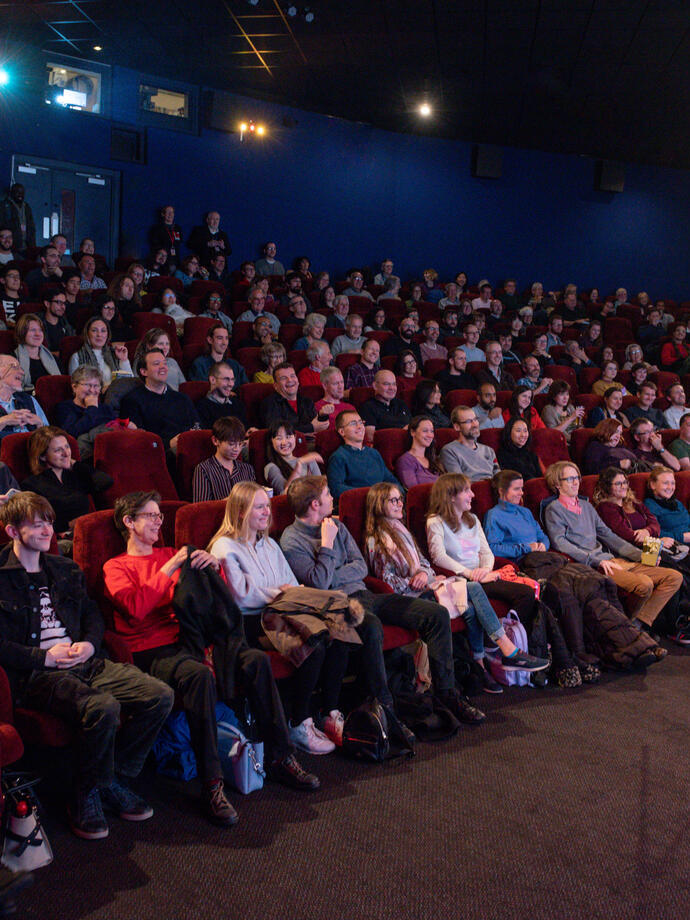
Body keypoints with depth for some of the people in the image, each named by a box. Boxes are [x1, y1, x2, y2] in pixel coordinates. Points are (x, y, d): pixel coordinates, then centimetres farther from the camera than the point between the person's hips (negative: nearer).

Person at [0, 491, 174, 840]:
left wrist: (89, 644, 1)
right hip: (37, 675, -6)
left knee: (160, 696, -15)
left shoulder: (63, 569, 23)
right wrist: (42, 656, -15)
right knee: (103, 707, -35)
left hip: (83, 663, 6)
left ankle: (112, 781, 2)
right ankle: (85, 795, -8)